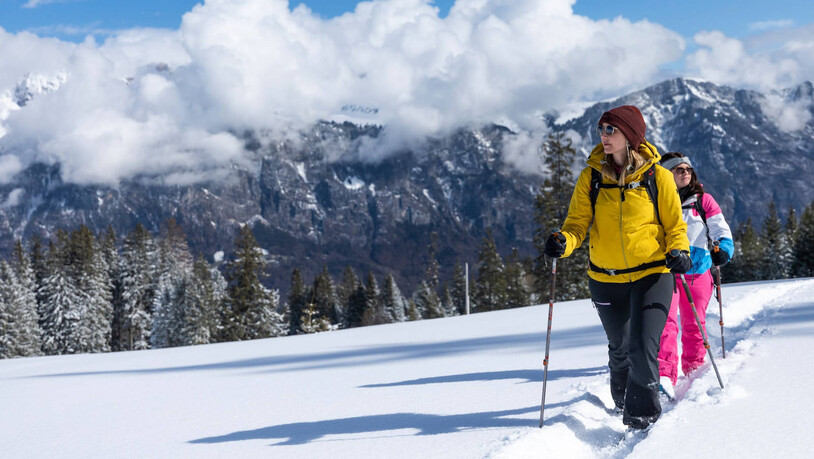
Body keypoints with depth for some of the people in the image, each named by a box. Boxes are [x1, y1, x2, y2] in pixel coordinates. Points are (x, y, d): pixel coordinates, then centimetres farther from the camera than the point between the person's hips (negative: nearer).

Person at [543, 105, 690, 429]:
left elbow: (675, 224, 3)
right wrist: (564, 242, -23)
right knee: (619, 348, 18)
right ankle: (623, 400, 45)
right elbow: (578, 220, -2)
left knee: (643, 347, -16)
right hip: (606, 278, 3)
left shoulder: (657, 176, -6)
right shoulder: (592, 175, -1)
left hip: (652, 273, -3)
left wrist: (679, 251, -17)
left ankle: (642, 416, 1)